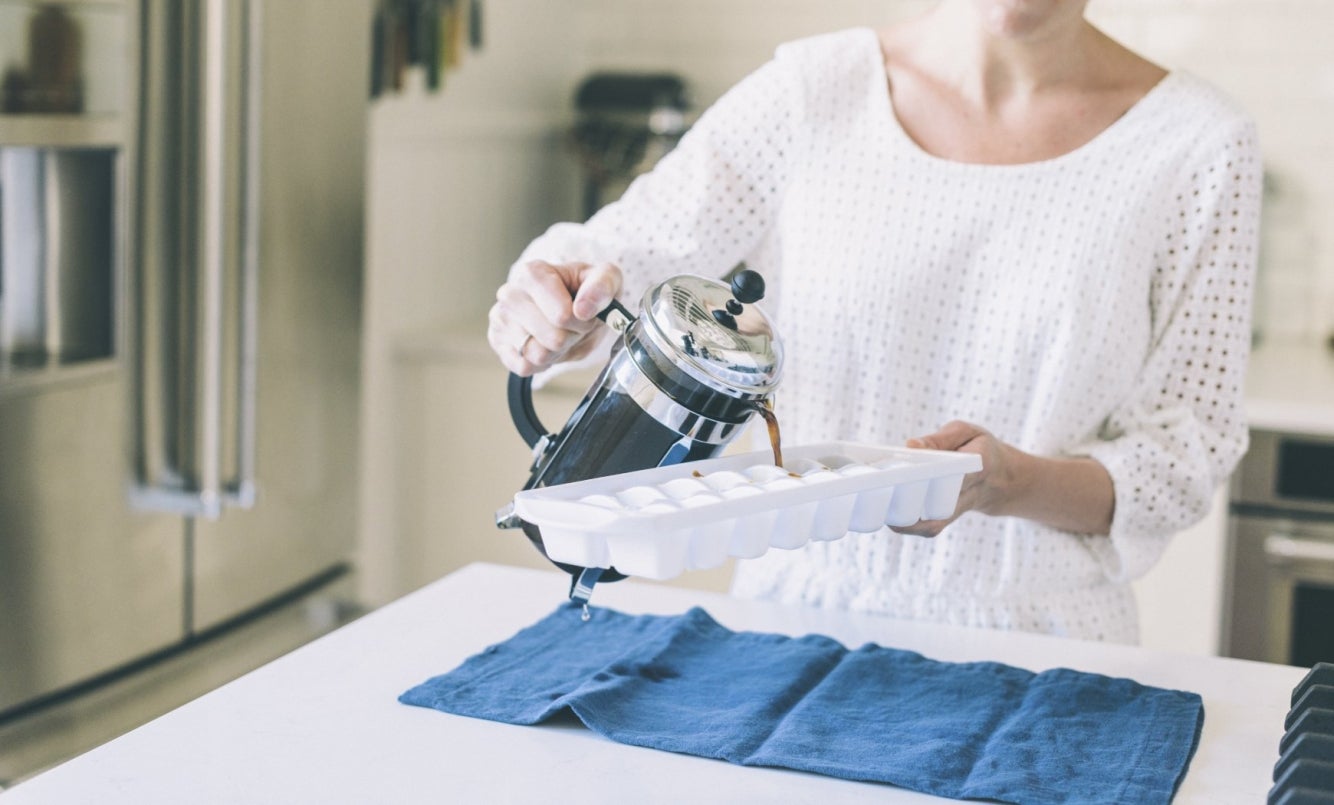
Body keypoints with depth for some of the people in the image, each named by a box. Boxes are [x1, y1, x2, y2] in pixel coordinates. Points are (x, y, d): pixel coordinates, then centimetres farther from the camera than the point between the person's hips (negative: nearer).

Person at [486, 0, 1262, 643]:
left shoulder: (1198, 142, -2)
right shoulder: (816, 90, -1)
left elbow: (1186, 449, 0)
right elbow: (616, 255, 2)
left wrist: (1010, 484, -19)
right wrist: (548, 309, -22)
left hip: (1035, 650, 0)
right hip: (797, 611, 1)